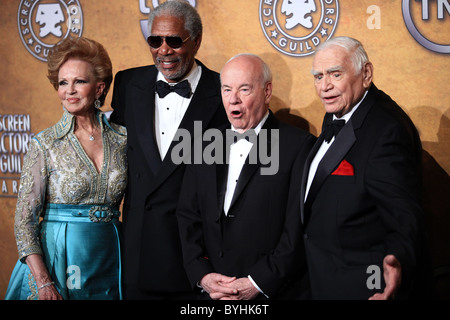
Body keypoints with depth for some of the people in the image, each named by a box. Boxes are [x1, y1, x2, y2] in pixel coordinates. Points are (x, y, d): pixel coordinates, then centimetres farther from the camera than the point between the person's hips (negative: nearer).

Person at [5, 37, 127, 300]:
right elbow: (25, 219, -8)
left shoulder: (122, 139, 2)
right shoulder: (45, 144, -6)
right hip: (58, 259, -3)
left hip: (109, 265, 3)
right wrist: (43, 283, -16)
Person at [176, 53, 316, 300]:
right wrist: (202, 275, -7)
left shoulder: (300, 146, -7)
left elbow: (300, 228, -13)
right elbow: (187, 217, 7)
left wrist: (258, 282, -16)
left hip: (275, 292, -4)